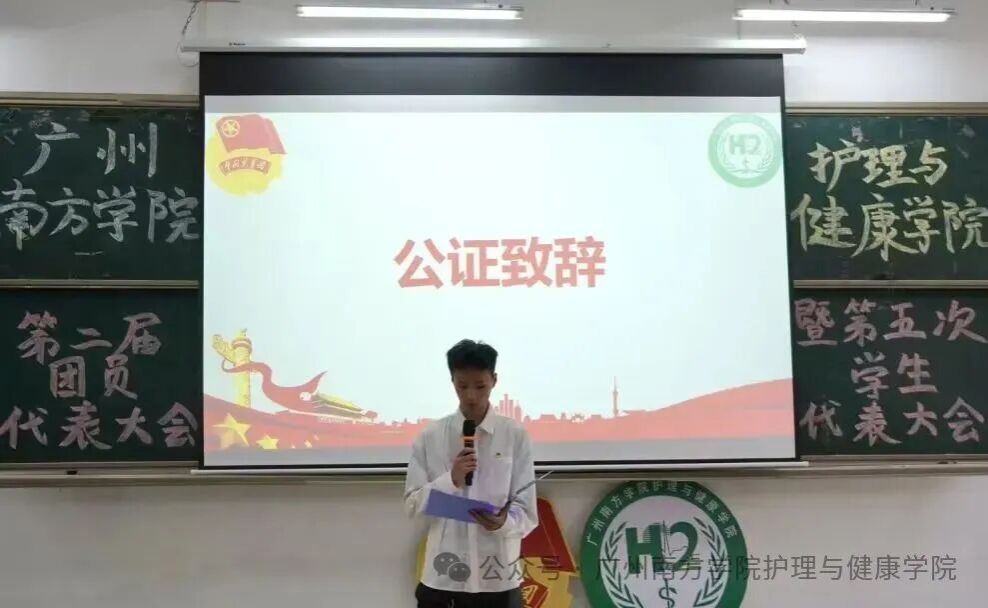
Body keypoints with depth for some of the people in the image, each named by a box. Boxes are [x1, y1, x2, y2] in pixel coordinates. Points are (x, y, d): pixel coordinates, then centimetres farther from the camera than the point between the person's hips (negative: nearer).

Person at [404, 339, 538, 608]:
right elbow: (412, 504, 1)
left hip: (498, 575, -1)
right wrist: (450, 480, -16)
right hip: (443, 575, 1)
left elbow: (527, 511, -3)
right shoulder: (430, 437, 3)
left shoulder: (516, 436, -1)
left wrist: (503, 522, -25)